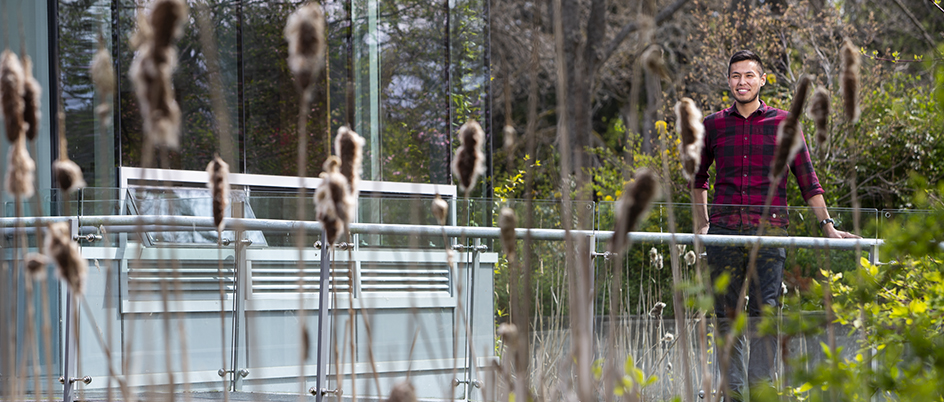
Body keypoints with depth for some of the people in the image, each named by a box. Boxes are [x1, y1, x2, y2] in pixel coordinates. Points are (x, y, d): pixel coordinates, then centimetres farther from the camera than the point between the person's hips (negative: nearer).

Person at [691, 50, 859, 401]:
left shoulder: (783, 124, 6)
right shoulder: (714, 125, 11)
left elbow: (807, 180, 10)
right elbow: (698, 178, 25)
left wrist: (827, 225, 4)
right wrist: (702, 224, 21)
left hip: (769, 230, -2)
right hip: (724, 232, 2)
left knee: (764, 312, -9)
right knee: (727, 315, 2)